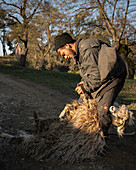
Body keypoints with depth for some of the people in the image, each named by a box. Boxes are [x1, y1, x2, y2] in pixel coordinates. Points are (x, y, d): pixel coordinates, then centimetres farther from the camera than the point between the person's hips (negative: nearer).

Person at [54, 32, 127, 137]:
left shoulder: (87, 50, -27)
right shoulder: (79, 51, 7)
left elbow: (97, 75, -27)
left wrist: (85, 87, -13)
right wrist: (84, 81, 2)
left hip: (114, 76, -10)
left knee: (103, 108, -13)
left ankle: (102, 134, 9)